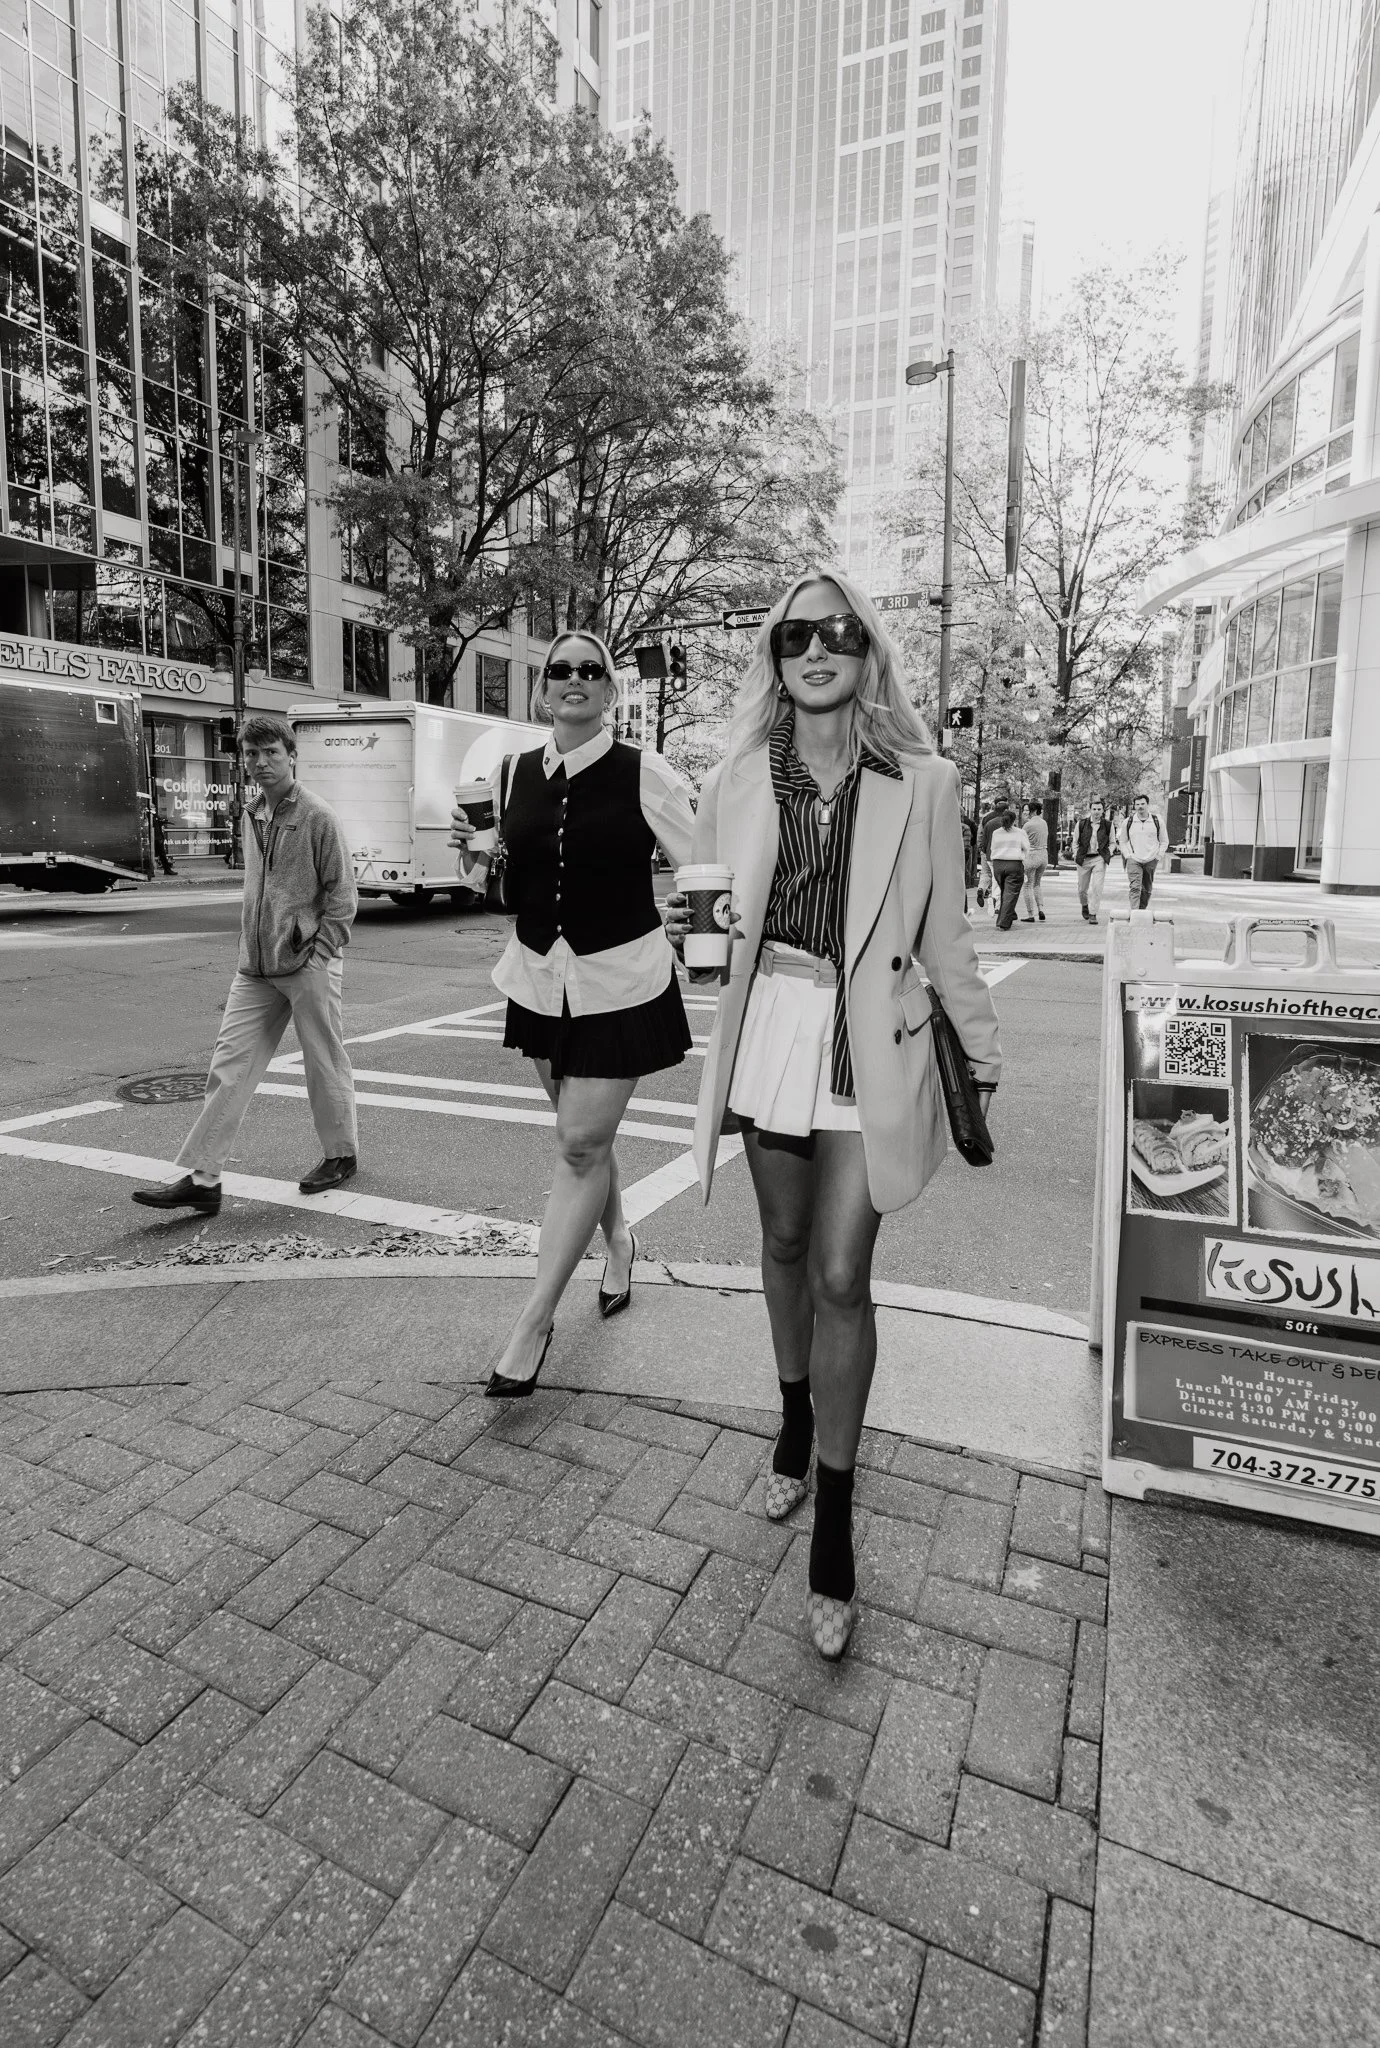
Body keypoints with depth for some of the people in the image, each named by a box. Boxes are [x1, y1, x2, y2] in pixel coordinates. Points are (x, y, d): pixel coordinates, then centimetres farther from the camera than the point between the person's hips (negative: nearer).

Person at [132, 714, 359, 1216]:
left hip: (308, 966, -6)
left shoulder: (318, 817, -6)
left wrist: (318, 952, -13)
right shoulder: (253, 816, 14)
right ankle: (201, 1178, 4)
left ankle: (341, 1154, 24)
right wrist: (249, 951, 15)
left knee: (325, 1065, 5)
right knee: (229, 1066, 2)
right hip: (255, 968, 7)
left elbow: (342, 895, -7)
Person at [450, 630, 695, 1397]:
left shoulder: (643, 774, -8)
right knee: (586, 1137, 16)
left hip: (621, 980, -5)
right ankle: (619, 1241, 43)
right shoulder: (515, 775, 5)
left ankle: (534, 1321, 7)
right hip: (540, 976, 5)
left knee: (582, 1144, -4)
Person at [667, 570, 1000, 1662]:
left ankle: (834, 1522, 17)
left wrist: (984, 1054, 9)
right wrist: (688, 919, -6)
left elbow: (946, 937, 3)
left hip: (873, 1050, -3)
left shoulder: (923, 785, -6)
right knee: (786, 1247, 17)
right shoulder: (738, 781, 1)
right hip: (769, 1035, 3)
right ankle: (795, 1421, 44)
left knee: (841, 1276, -2)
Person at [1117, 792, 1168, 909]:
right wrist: (1128, 855, 2)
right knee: (1135, 888, -16)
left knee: (1146, 890, 9)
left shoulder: (1157, 821, 4)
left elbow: (1164, 842, 13)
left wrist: (1158, 856, 2)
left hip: (1151, 861, 2)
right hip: (1133, 860, -2)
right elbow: (1122, 842, 14)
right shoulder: (1127, 822, 3)